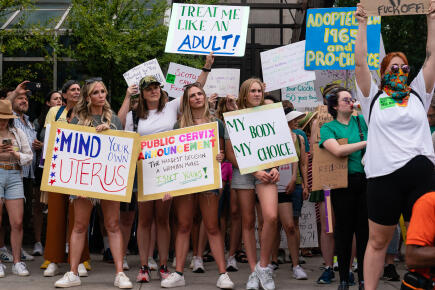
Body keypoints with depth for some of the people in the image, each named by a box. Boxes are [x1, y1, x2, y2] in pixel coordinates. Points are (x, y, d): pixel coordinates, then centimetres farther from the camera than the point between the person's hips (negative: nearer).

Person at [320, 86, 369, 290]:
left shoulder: (362, 121, 12)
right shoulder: (328, 128, 2)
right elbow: (338, 150, -14)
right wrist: (366, 143, -13)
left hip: (365, 181, 3)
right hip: (343, 184, -2)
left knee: (365, 229, 3)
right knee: (344, 230, 2)